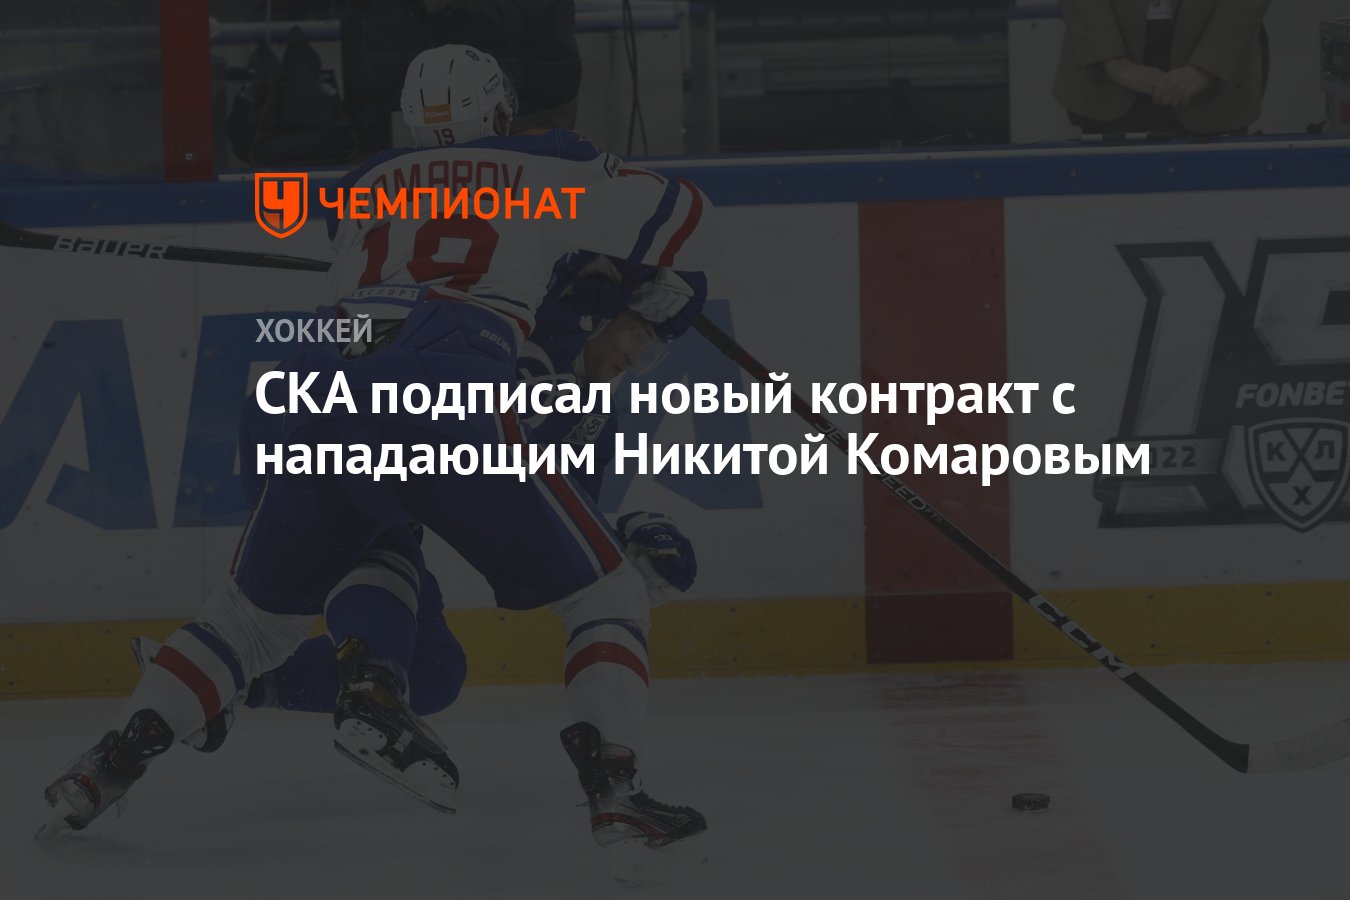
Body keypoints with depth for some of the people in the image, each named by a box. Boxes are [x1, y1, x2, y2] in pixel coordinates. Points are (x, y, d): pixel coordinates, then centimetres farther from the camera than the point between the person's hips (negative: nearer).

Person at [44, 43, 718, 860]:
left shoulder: (367, 187, 29)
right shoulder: (547, 169, 18)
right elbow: (690, 223, 22)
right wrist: (660, 294, 42)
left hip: (327, 403, 4)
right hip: (451, 409, -4)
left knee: (256, 611, 26)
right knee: (607, 597, 9)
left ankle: (112, 761, 18)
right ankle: (615, 790, -8)